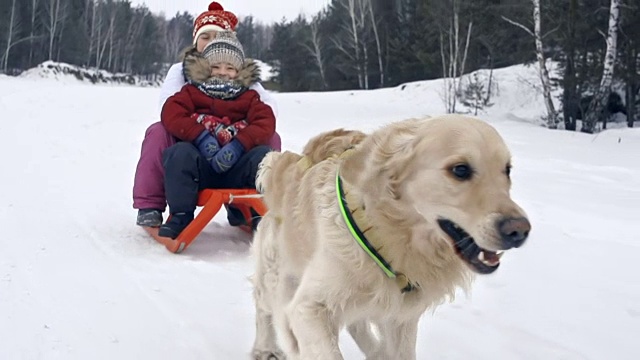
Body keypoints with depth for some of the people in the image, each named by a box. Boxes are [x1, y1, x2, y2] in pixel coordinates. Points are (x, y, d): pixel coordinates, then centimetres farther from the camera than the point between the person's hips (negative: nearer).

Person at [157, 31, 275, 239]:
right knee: (179, 154, -32)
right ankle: (180, 216, -21)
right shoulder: (192, 92, 20)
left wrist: (239, 145, -18)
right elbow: (171, 114, 0)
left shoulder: (249, 97, 21)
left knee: (264, 155, -27)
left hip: (236, 167, 1)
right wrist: (200, 136, -18)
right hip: (199, 167, 0)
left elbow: (265, 123, 1)